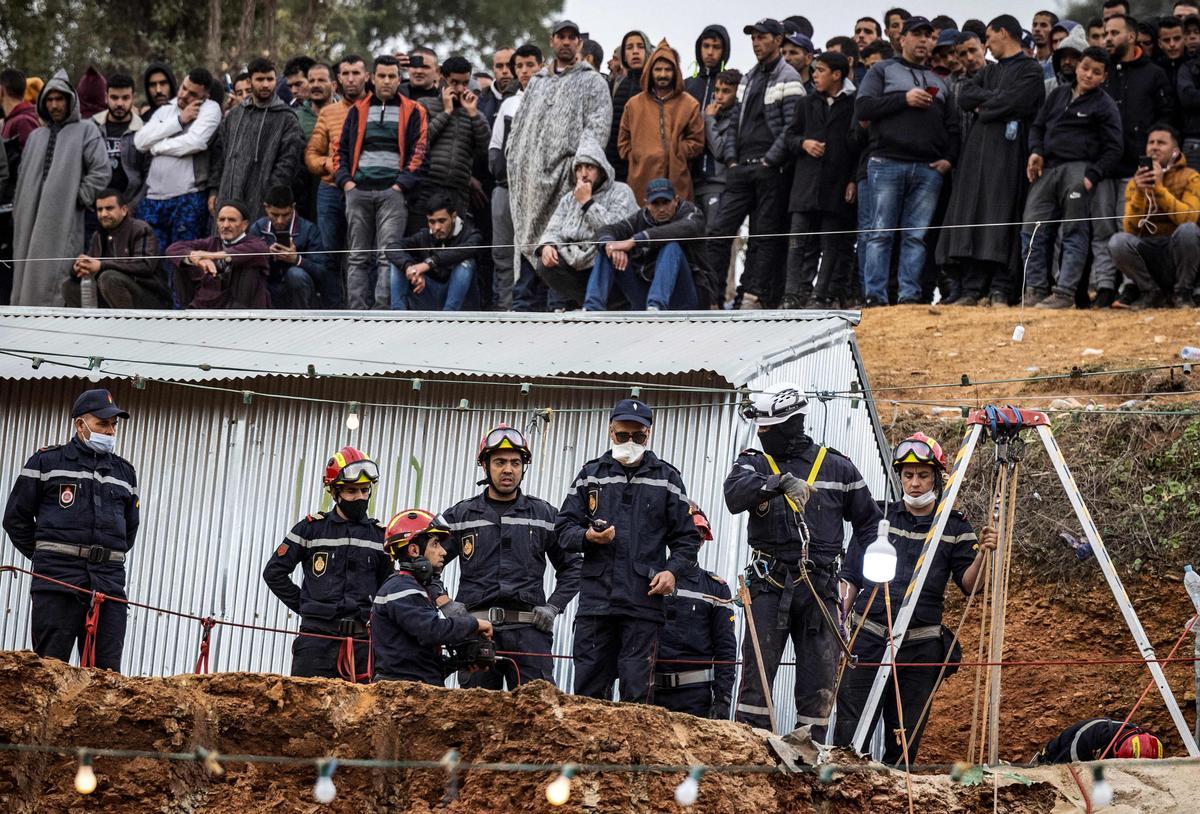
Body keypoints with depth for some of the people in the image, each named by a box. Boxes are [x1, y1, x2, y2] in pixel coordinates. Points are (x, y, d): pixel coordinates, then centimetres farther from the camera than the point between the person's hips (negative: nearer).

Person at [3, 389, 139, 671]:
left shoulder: (125, 472, 18)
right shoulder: (47, 462, 5)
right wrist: (46, 558, 7)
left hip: (109, 582, 4)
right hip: (57, 581, -4)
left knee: (107, 671, -2)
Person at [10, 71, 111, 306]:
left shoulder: (85, 132, 4)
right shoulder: (36, 136, 21)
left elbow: (102, 171, -5)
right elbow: (24, 178, 20)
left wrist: (79, 198, -6)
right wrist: (19, 212, 11)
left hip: (64, 222, -5)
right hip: (30, 221, 6)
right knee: (28, 278, 3)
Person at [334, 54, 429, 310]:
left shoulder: (412, 113, 9)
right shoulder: (358, 111, 17)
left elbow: (419, 153, 2)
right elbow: (341, 150, 18)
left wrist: (401, 184, -8)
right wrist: (346, 181, 2)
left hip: (392, 191, -3)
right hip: (359, 191, 3)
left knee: (388, 254, -12)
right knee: (358, 256, 1)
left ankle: (381, 308, -16)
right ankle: (357, 311, 0)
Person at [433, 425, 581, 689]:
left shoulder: (544, 515, 12)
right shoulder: (460, 516, 11)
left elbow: (572, 566, 18)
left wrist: (553, 606, 4)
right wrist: (444, 602, 2)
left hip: (528, 630, 0)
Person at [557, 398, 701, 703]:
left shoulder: (666, 477, 11)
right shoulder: (591, 474, 14)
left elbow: (686, 538, 12)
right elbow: (564, 527, 14)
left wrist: (672, 570, -7)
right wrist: (587, 537, -8)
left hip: (644, 600, -2)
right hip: (596, 596, 2)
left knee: (637, 689, -8)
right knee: (588, 687, 0)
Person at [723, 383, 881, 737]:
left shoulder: (837, 467, 9)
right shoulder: (755, 464, 6)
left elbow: (868, 519, 19)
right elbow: (735, 495, -17)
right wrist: (780, 481, -32)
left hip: (821, 587, 1)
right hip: (770, 584, -1)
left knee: (819, 680, 2)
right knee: (757, 668, -9)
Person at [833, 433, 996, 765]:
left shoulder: (953, 527, 6)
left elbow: (968, 585, -1)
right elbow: (851, 576, 13)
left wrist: (981, 556, -19)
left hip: (921, 647, 0)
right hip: (868, 638, 0)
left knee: (905, 738, 3)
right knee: (849, 730, -6)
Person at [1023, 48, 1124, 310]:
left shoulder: (1104, 105, 2)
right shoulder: (1058, 94, 18)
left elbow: (1114, 148, -2)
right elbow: (1037, 126, 25)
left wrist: (1093, 176, -13)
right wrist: (1035, 151, 5)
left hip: (1079, 169, -5)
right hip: (1047, 169, 5)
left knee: (1074, 233, -7)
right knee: (1032, 230, -1)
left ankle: (1065, 293, -10)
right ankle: (1035, 289, 3)